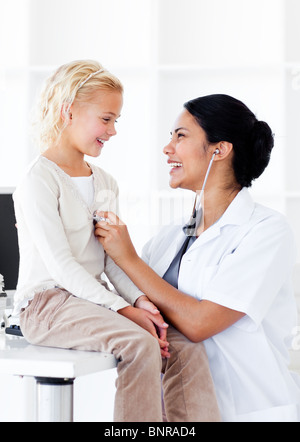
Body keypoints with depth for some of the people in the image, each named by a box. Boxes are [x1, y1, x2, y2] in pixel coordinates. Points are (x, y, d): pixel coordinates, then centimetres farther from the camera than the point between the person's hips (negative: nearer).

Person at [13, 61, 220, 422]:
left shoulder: (105, 183, 16)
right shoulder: (38, 180, -10)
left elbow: (112, 259, 11)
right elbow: (60, 264, -17)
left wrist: (139, 299, -9)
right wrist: (122, 309, -23)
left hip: (92, 297, 8)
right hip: (46, 303, -7)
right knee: (140, 345, -32)